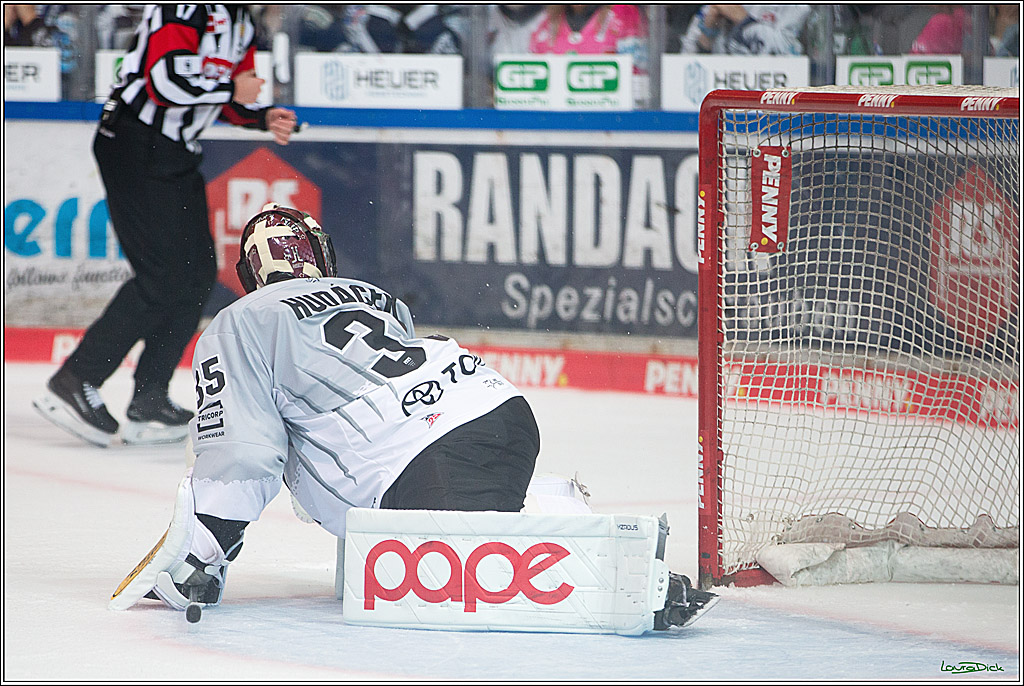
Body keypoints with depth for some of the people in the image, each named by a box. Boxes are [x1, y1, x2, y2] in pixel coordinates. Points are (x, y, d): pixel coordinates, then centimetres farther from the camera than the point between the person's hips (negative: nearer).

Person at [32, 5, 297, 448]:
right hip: (134, 146, -10)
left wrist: (263, 117, 3)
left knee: (198, 274, 6)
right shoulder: (185, 7, -17)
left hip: (175, 153, 10)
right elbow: (166, 79, -28)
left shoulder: (241, 22, 15)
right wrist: (232, 89, -16)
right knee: (163, 278, -14)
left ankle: (148, 403, 9)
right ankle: (73, 384, -10)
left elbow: (228, 104, 23)